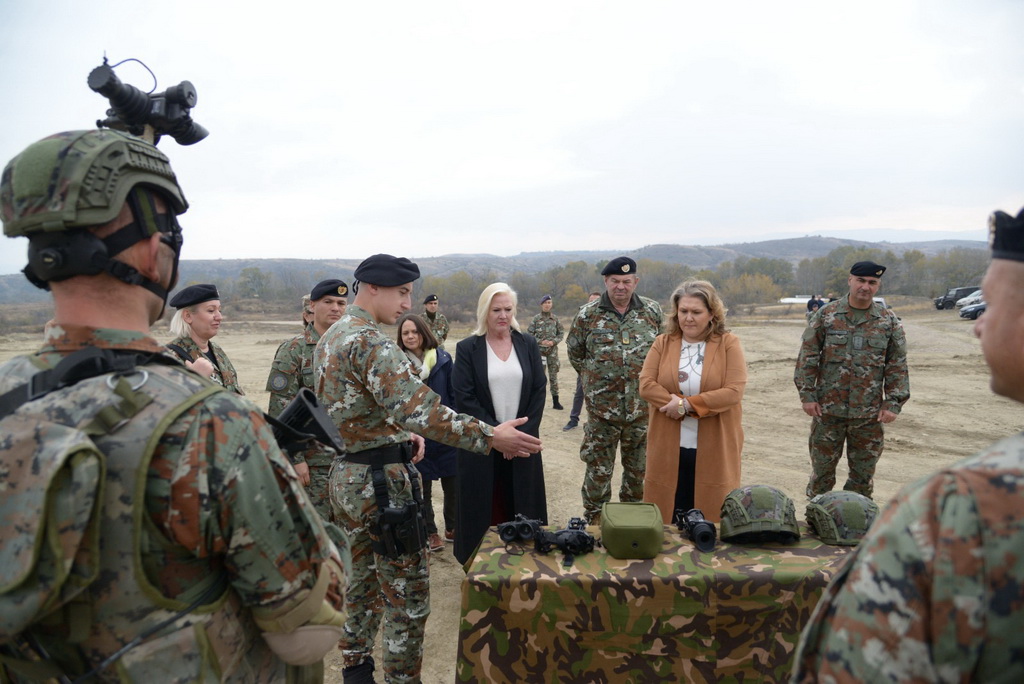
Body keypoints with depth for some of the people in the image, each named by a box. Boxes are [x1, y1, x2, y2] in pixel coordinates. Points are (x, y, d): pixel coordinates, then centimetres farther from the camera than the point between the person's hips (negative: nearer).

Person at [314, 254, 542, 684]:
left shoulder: (330, 338, 11)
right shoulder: (369, 341, -20)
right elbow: (418, 408, -31)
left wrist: (400, 433, 6)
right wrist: (491, 438, -30)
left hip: (346, 475, 10)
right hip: (380, 482, -10)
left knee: (364, 579, 22)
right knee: (408, 597, 2)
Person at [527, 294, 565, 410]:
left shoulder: (555, 319, 5)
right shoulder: (536, 319, -1)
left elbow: (561, 333, 8)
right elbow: (529, 334, -1)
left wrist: (553, 341, -9)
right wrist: (540, 341, -13)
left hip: (553, 350, 2)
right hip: (540, 350, -2)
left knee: (553, 375, 4)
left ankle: (555, 402, 10)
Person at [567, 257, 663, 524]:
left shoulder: (653, 311, 0)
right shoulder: (588, 315, -2)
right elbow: (574, 351, 11)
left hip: (643, 407, 1)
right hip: (601, 408, -1)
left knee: (639, 467, 14)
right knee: (598, 468, 7)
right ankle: (594, 518, 23)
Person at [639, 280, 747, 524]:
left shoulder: (729, 344, -2)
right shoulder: (662, 343, 4)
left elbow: (733, 391, -13)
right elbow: (646, 385, -6)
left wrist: (687, 405, -18)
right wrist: (683, 405, -17)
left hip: (714, 451, -2)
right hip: (668, 449, 2)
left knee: (710, 524, 9)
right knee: (666, 522, 11)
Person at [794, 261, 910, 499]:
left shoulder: (889, 321, 3)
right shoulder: (826, 314, 0)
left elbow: (897, 366, 4)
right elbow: (808, 357, 0)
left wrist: (892, 403, -4)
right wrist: (807, 395, -5)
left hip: (869, 414, 1)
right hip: (828, 409, -1)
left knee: (864, 474, 11)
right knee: (822, 468, 9)